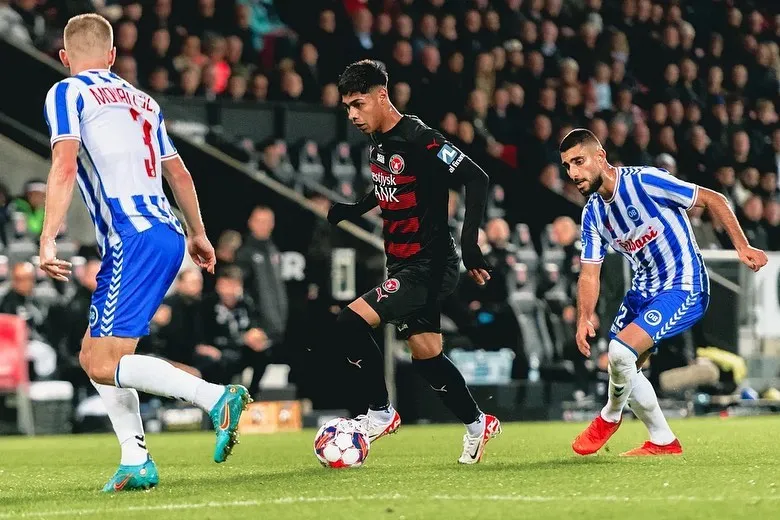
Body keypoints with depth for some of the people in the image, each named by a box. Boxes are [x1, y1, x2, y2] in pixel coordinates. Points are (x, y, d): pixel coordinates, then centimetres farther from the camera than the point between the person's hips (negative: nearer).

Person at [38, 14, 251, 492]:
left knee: (107, 365, -12)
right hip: (167, 233, 8)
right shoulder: (141, 100, 23)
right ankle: (136, 462, 8)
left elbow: (65, 168, -13)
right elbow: (178, 172, 28)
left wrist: (48, 241, -20)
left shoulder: (67, 94, 2)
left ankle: (218, 398, -24)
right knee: (94, 357, 16)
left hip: (133, 239, -8)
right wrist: (198, 234, 39)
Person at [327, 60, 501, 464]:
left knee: (350, 322, -18)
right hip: (402, 266, 9)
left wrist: (469, 241, -28)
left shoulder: (419, 139, -19)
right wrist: (353, 210, 14)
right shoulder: (377, 143, 8)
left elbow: (476, 179, -21)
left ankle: (380, 413, -3)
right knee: (425, 355, 14)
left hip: (430, 267, -9)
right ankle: (477, 424, 31)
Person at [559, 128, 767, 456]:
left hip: (685, 288, -8)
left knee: (621, 349, -22)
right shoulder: (592, 214, 2)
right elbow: (589, 272, 3)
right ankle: (663, 442, 25)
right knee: (625, 369, 8)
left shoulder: (645, 181, -20)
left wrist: (742, 247, -18)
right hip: (644, 290, 8)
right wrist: (583, 319, -14)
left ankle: (610, 417, 6)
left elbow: (713, 200, -14)